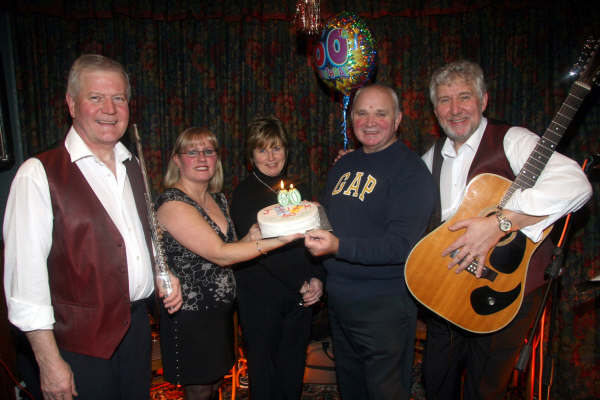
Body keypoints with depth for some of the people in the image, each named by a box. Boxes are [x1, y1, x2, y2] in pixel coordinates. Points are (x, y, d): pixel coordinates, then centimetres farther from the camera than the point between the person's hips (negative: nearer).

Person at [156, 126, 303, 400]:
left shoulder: (219, 199, 7)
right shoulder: (172, 204, -18)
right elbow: (218, 254, -24)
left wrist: (250, 239, -9)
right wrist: (279, 239, -27)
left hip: (221, 310, 7)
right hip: (191, 314, -7)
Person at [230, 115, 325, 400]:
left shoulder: (295, 187, 9)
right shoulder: (244, 194, -6)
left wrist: (316, 278, -5)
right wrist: (300, 284, -13)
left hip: (301, 295, 4)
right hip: (260, 297, -4)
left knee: (293, 368, 13)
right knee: (264, 369, 8)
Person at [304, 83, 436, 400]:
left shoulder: (409, 170, -14)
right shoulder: (343, 165, 10)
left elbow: (401, 245, -24)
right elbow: (325, 218, 21)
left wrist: (339, 246, -34)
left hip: (384, 305, -7)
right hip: (337, 299, 7)